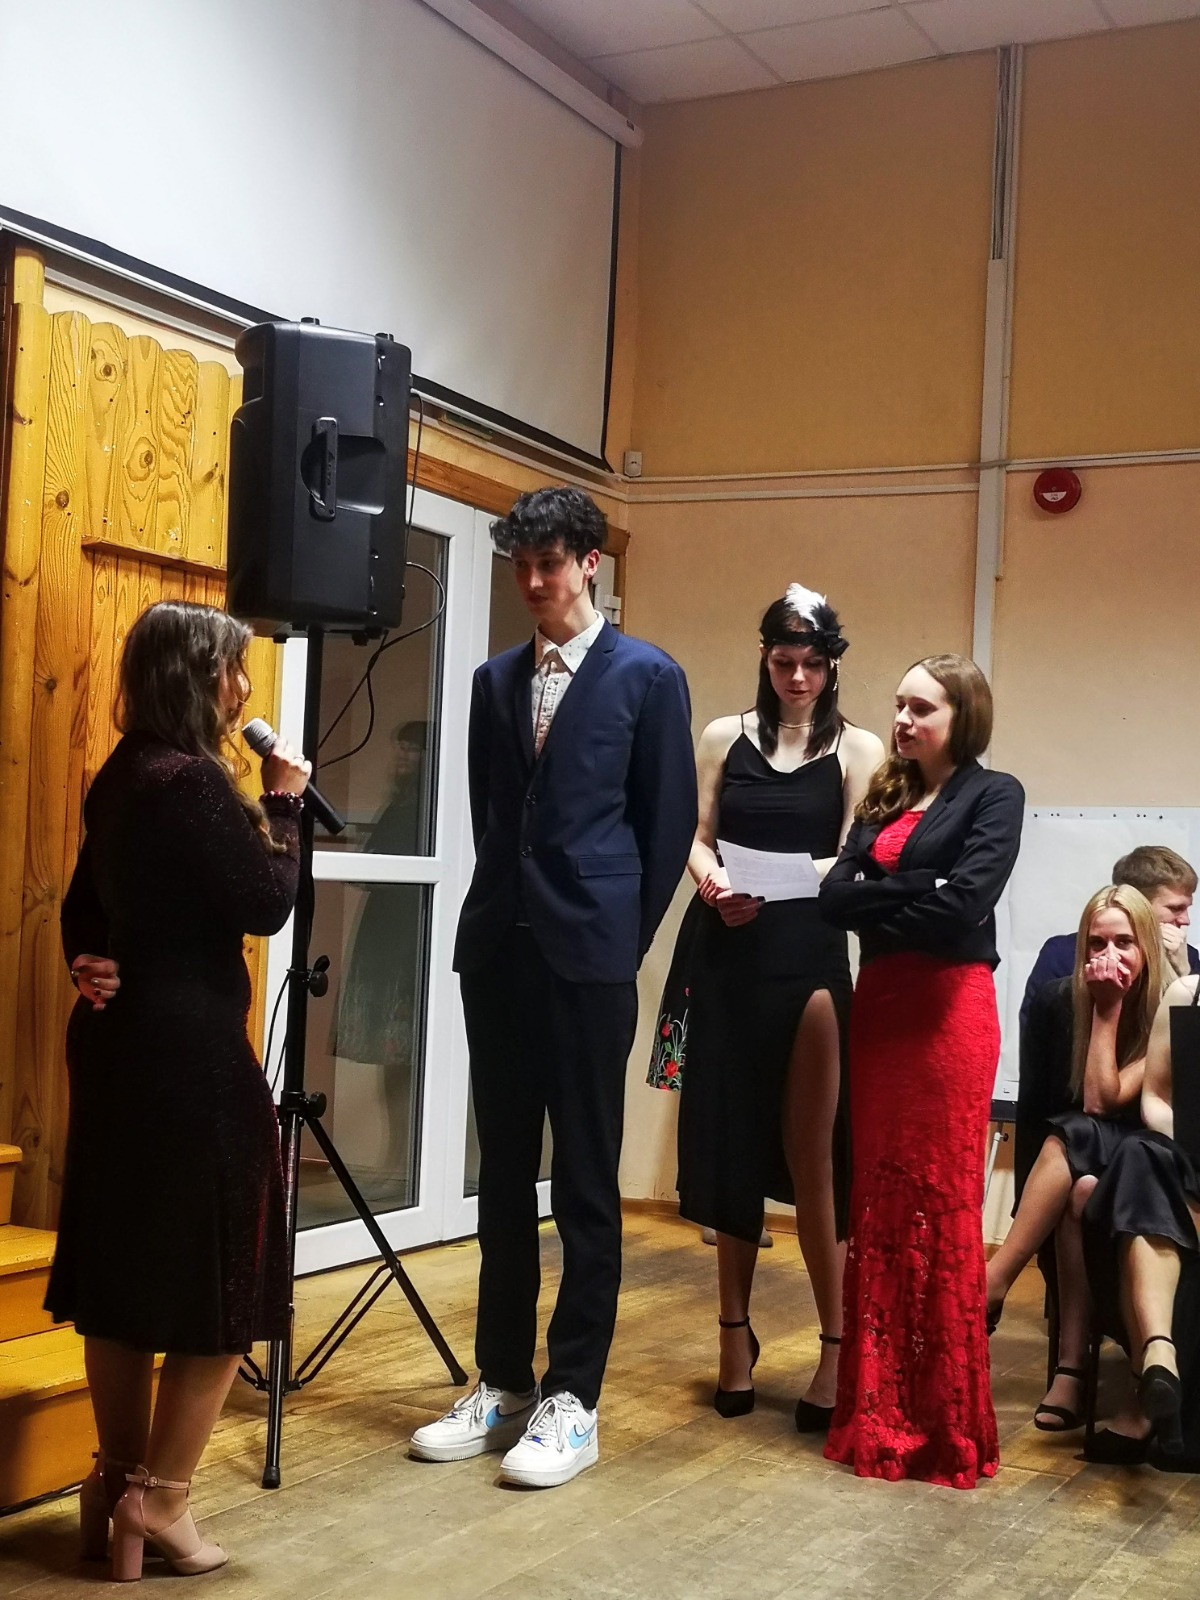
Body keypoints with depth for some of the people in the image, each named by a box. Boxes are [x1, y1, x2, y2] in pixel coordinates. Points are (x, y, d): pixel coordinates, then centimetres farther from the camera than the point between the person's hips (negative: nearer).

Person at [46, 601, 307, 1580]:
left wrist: (90, 968, 1)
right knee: (222, 1273, 2)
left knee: (127, 1264, 14)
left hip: (120, 1037, 9)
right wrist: (283, 803, -5)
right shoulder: (192, 781, -16)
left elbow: (84, 903, 17)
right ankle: (157, 1493, 6)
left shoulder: (123, 778, 12)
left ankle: (117, 1480, 24)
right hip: (189, 1049, -9)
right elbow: (266, 906, -15)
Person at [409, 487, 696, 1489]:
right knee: (503, 1173, 10)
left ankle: (572, 1400, 8)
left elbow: (670, 822, 0)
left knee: (586, 1180, 1)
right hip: (498, 950, 5)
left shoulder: (649, 677, -1)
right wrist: (504, 909, 13)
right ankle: (502, 1383, 19)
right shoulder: (496, 680, 14)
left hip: (589, 956, -5)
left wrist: (625, 940, 1)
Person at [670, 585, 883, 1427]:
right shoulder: (725, 737, 10)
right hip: (729, 958, 3)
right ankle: (736, 1331, 18)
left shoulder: (858, 749, 3)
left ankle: (837, 1343, 3)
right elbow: (697, 840, 6)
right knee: (731, 1144, 7)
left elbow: (852, 860, -4)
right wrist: (713, 881, -16)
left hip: (810, 960, -3)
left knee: (810, 1154, -4)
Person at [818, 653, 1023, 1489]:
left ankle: (947, 1420, 8)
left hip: (947, 1012, -6)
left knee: (941, 1210, -2)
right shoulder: (884, 800, 17)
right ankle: (879, 1407, 17)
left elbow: (964, 904, -15)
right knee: (878, 1205, 8)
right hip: (877, 1006, 6)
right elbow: (834, 897, 3)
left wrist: (878, 898, -4)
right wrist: (911, 896, -11)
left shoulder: (994, 794, -1)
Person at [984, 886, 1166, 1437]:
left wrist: (1109, 1012, -16)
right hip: (1062, 1163, 2)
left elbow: (1104, 1101, -16)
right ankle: (1072, 1367, -39)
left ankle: (991, 1284, -37)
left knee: (1073, 1139, -37)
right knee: (1082, 1192, -35)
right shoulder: (1058, 999, -2)